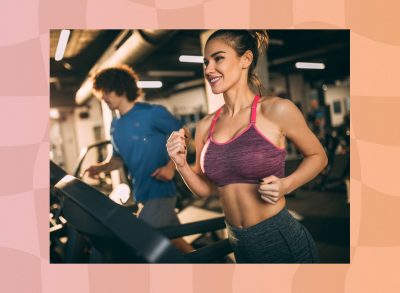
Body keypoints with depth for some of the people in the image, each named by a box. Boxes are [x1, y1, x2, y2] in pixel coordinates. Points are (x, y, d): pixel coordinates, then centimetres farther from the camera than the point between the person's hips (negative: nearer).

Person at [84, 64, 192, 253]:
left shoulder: (152, 112, -12)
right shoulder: (115, 126, 10)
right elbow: (119, 158, 16)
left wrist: (171, 166, -20)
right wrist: (100, 167, -4)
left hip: (160, 190, -7)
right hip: (142, 193, 7)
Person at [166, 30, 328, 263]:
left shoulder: (277, 110, -13)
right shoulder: (206, 126, -1)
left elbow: (318, 156, 1)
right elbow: (205, 189, 7)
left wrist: (285, 185, -16)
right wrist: (182, 165, -11)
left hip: (283, 241, -3)